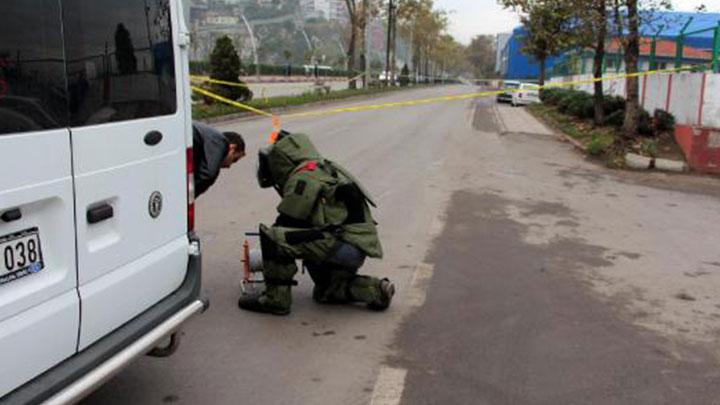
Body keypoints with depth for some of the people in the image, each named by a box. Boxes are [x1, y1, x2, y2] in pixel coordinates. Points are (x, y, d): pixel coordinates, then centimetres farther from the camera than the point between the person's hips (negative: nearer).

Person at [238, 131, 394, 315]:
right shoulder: (323, 170, 21)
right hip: (357, 247, 10)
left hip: (345, 246, -10)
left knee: (272, 236, -16)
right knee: (325, 292, 31)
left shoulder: (304, 177, -11)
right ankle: (376, 290, 16)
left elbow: (288, 223, -9)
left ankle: (276, 299, -4)